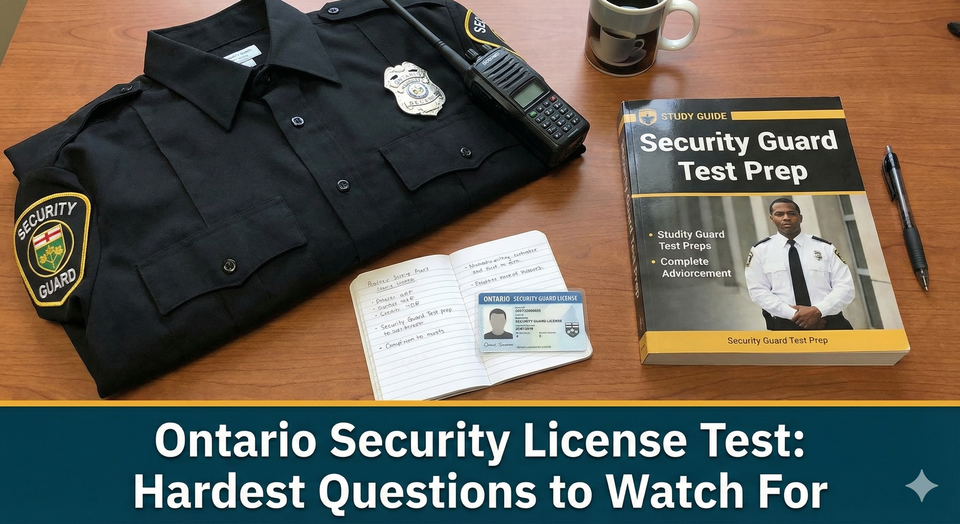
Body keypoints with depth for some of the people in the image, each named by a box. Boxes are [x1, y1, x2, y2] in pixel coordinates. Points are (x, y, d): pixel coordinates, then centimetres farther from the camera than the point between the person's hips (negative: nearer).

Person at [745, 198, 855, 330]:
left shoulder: (825, 247, 9)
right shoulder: (760, 250, 5)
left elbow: (845, 286, 4)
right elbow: (758, 291, -2)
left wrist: (818, 310, -12)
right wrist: (793, 314, -13)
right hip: (785, 324, -1)